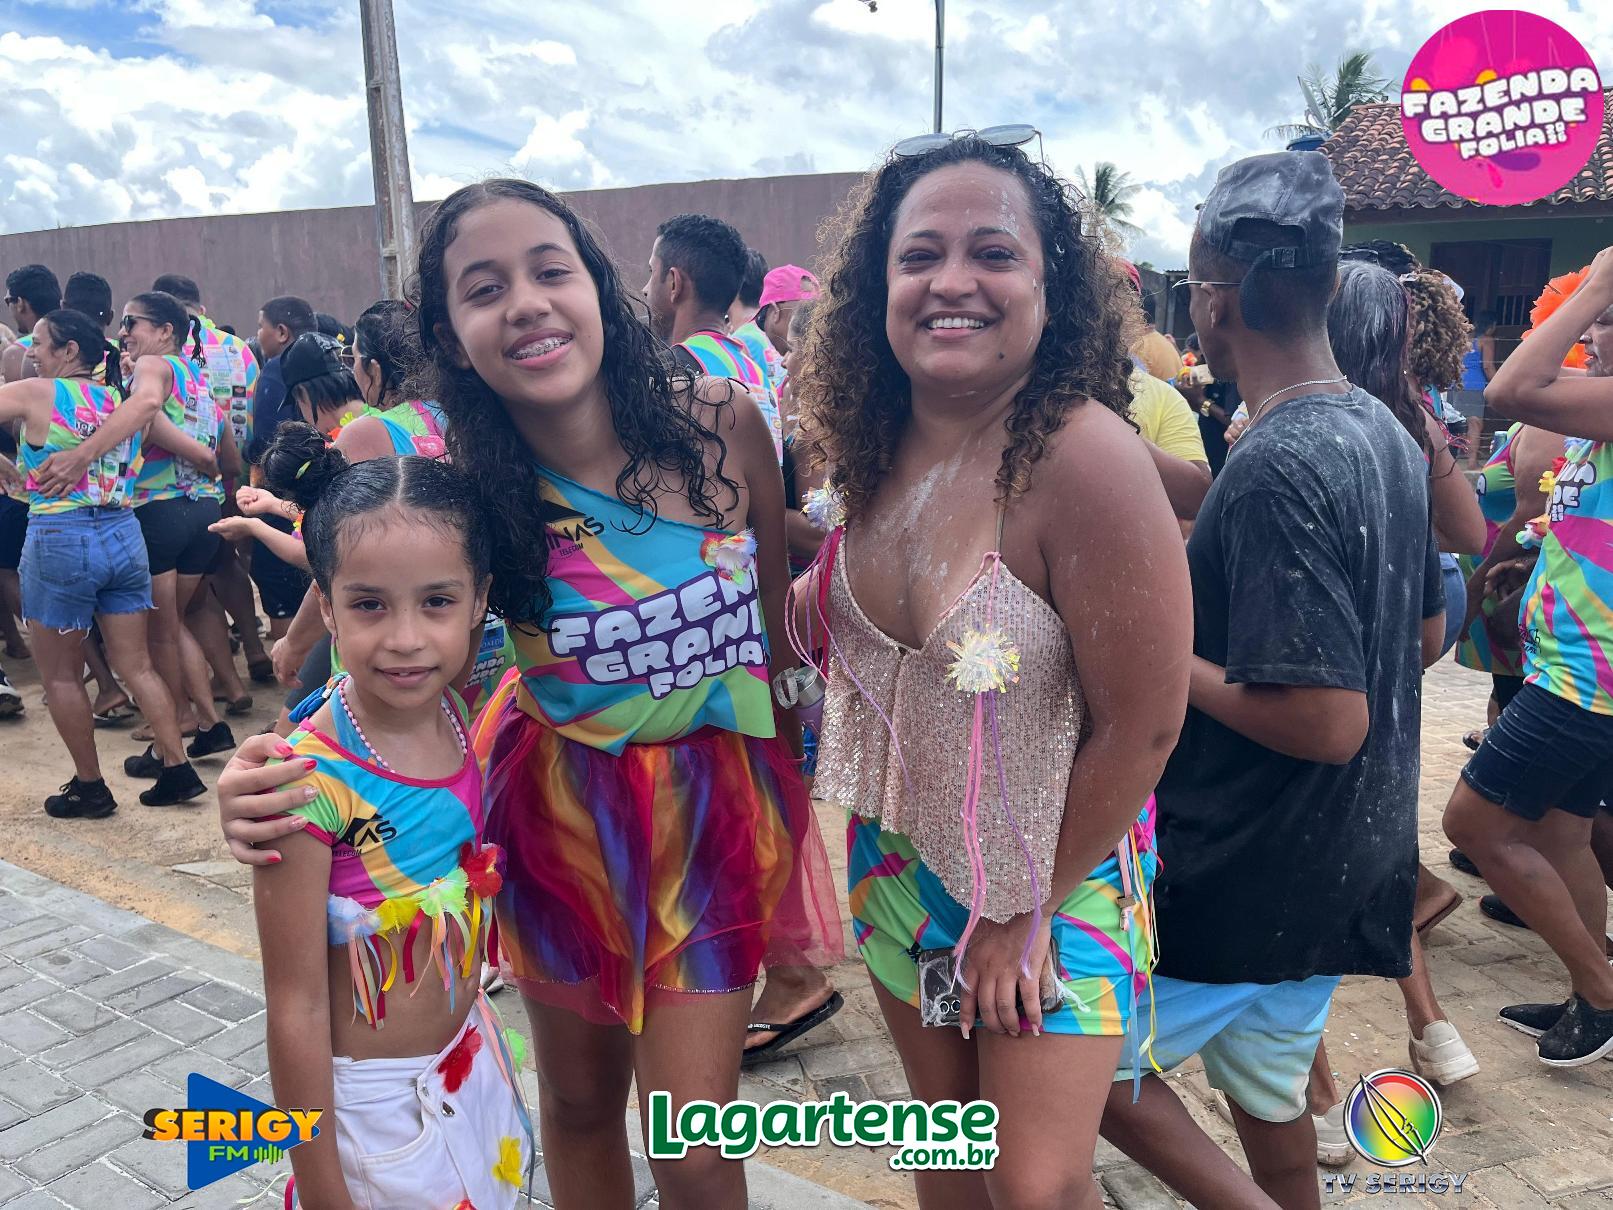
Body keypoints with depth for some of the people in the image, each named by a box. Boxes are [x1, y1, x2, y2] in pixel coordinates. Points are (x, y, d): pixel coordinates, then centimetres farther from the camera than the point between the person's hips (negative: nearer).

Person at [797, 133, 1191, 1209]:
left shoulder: (1084, 458, -27)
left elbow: (1140, 727, -20)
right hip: (898, 860, 5)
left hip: (1053, 875, -5)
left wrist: (1028, 909, -11)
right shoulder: (880, 445, -7)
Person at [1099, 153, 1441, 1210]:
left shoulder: (1274, 468, -26)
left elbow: (1328, 721, -28)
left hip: (1246, 877, -9)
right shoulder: (1386, 433, 4)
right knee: (1268, 1081, 25)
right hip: (1350, 857, 9)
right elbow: (1421, 631, 16)